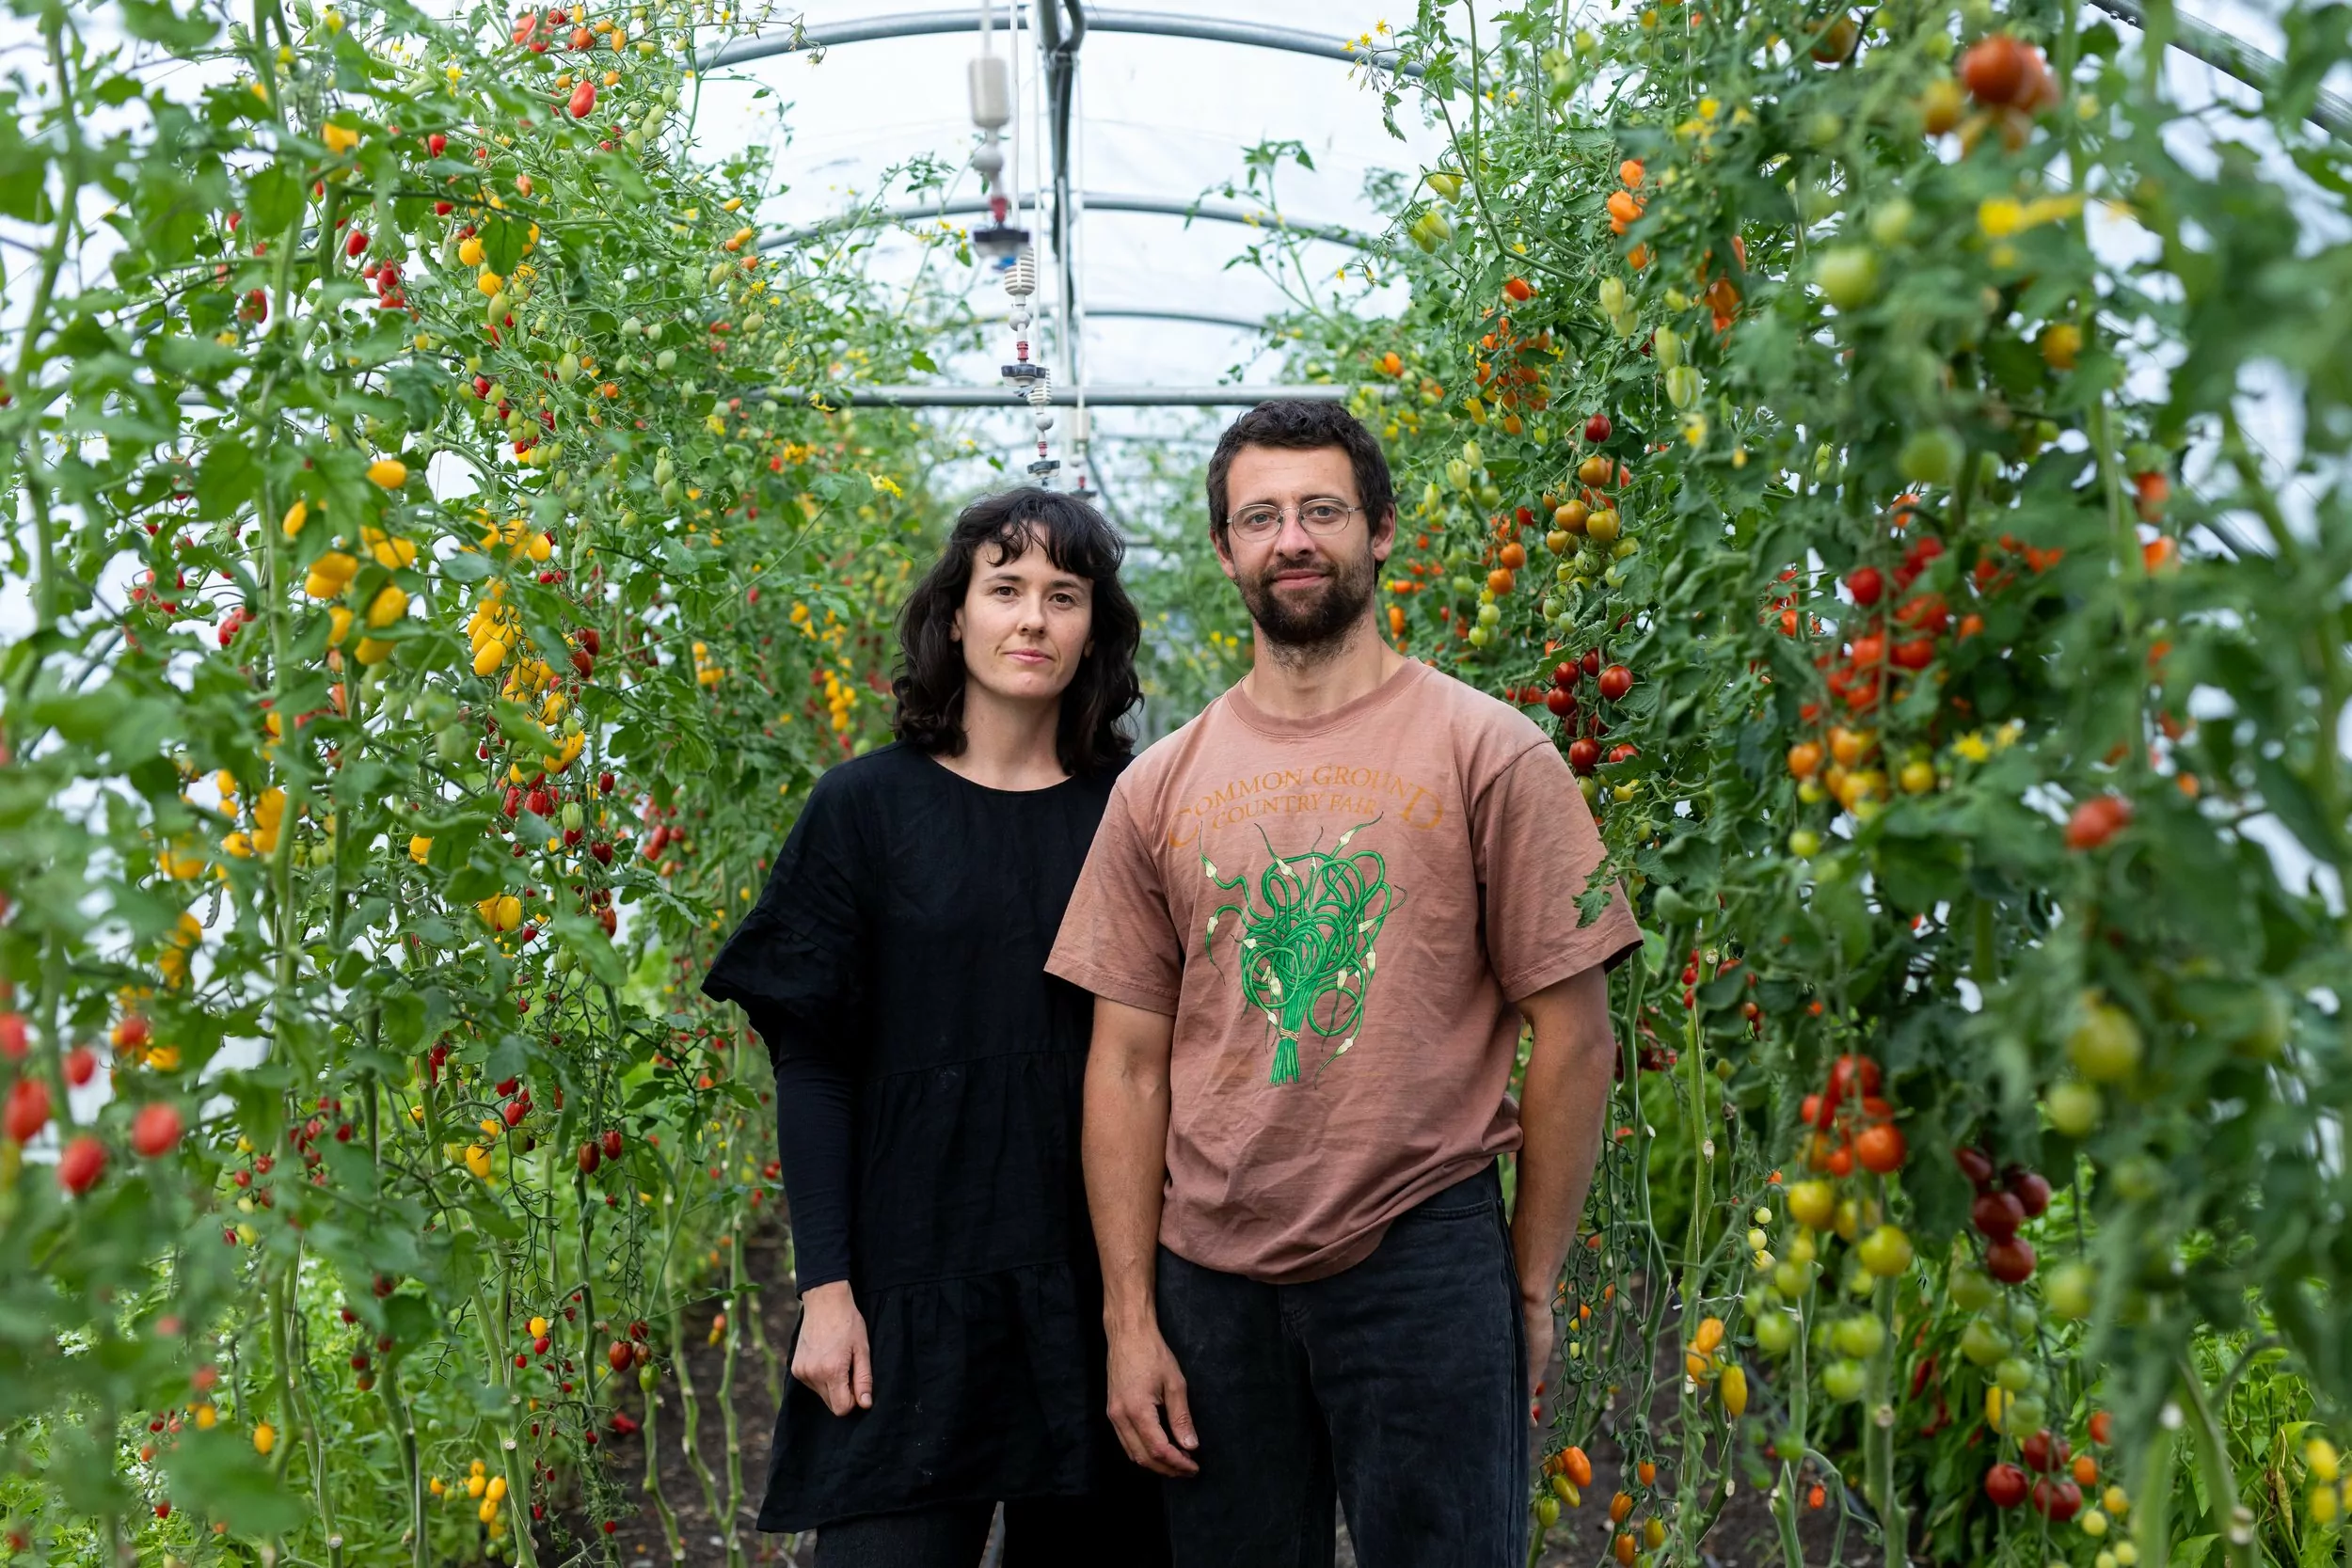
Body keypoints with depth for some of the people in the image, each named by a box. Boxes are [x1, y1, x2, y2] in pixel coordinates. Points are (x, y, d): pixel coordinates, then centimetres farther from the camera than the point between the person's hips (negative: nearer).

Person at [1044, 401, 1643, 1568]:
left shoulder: (1489, 754, -3)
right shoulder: (1160, 788, 7)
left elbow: (1573, 1039, -2)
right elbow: (1129, 1066, 7)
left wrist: (1529, 1287, -2)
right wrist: (1129, 1318, 3)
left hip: (1423, 1257, -3)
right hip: (1212, 1282, 3)